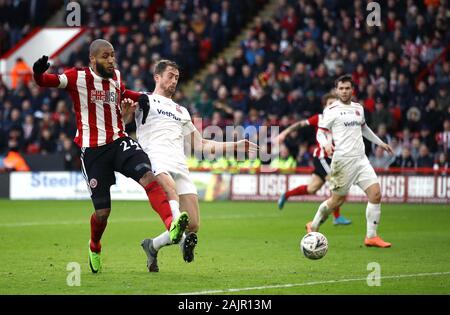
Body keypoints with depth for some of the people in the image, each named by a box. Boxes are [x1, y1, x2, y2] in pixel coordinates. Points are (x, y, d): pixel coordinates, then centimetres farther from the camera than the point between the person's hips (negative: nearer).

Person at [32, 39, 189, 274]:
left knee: (148, 176, -25)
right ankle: (94, 247, 32)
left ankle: (172, 226, -39)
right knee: (102, 211, 0)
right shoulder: (78, 78, -7)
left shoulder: (115, 76, 10)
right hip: (93, 149, -4)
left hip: (119, 142, 4)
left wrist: (141, 98, 15)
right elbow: (46, 81, -15)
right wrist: (39, 73, -38)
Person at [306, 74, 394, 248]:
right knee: (338, 199, 0)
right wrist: (326, 144, -25)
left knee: (376, 193, -7)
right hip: (343, 160, -6)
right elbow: (320, 133, -5)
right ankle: (313, 226, 24)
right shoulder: (331, 110, -4)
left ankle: (371, 237, -1)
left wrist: (380, 143, 35)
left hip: (361, 158, 6)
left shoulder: (358, 108, 15)